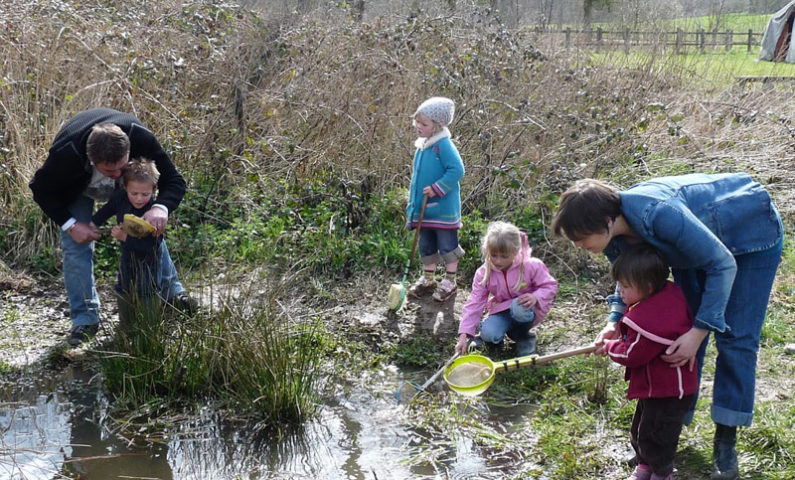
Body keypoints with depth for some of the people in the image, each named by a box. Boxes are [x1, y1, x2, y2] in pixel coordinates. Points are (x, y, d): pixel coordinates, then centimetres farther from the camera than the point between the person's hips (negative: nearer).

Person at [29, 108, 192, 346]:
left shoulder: (141, 137, -42)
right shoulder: (64, 155, -44)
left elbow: (174, 181, -34)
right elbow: (41, 189, -23)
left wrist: (161, 208, -55)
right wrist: (69, 224, -31)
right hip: (76, 188, -2)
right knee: (76, 246, -11)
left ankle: (173, 293, 23)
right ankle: (84, 318, -1)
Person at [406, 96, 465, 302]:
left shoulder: (444, 145, -16)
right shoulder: (421, 147, 9)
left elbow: (457, 170, -23)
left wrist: (437, 189, -23)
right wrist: (413, 205, 17)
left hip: (443, 208, -8)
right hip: (423, 209, 8)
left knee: (447, 245, 4)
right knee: (426, 245, 17)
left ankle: (449, 281, 15)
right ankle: (427, 279, 30)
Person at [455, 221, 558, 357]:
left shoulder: (531, 266, -19)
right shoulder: (484, 273, -13)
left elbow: (550, 286, -8)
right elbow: (474, 304, -14)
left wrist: (536, 297, -32)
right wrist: (463, 336, -22)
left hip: (526, 309, -1)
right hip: (501, 311, 1)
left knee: (518, 307, -38)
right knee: (488, 333, -30)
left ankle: (523, 337, -7)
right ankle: (492, 339, 9)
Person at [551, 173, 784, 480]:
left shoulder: (657, 213, -42)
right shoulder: (616, 239, -18)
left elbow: (723, 264, -34)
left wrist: (699, 331, -34)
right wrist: (615, 321, -18)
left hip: (753, 232, -7)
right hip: (699, 236, 7)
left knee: (735, 339, -7)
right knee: (680, 332, 5)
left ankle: (725, 441, 2)